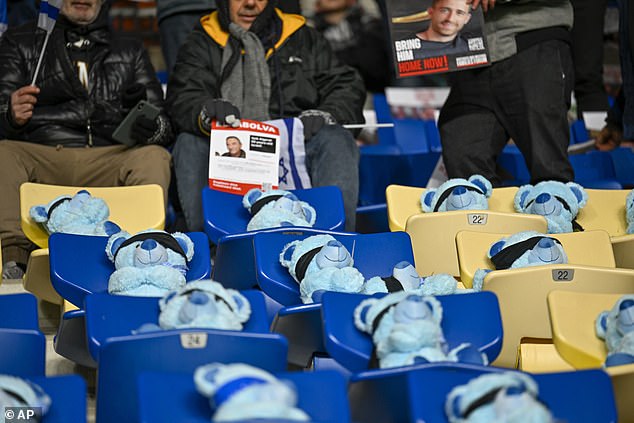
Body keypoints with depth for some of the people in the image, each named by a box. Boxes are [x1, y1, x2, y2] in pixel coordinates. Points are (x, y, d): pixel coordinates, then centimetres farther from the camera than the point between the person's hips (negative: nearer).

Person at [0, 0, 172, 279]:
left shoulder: (130, 51, 25)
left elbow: (161, 118, 16)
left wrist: (153, 128, -11)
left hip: (109, 159, 1)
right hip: (40, 155, -1)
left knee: (153, 157, -29)